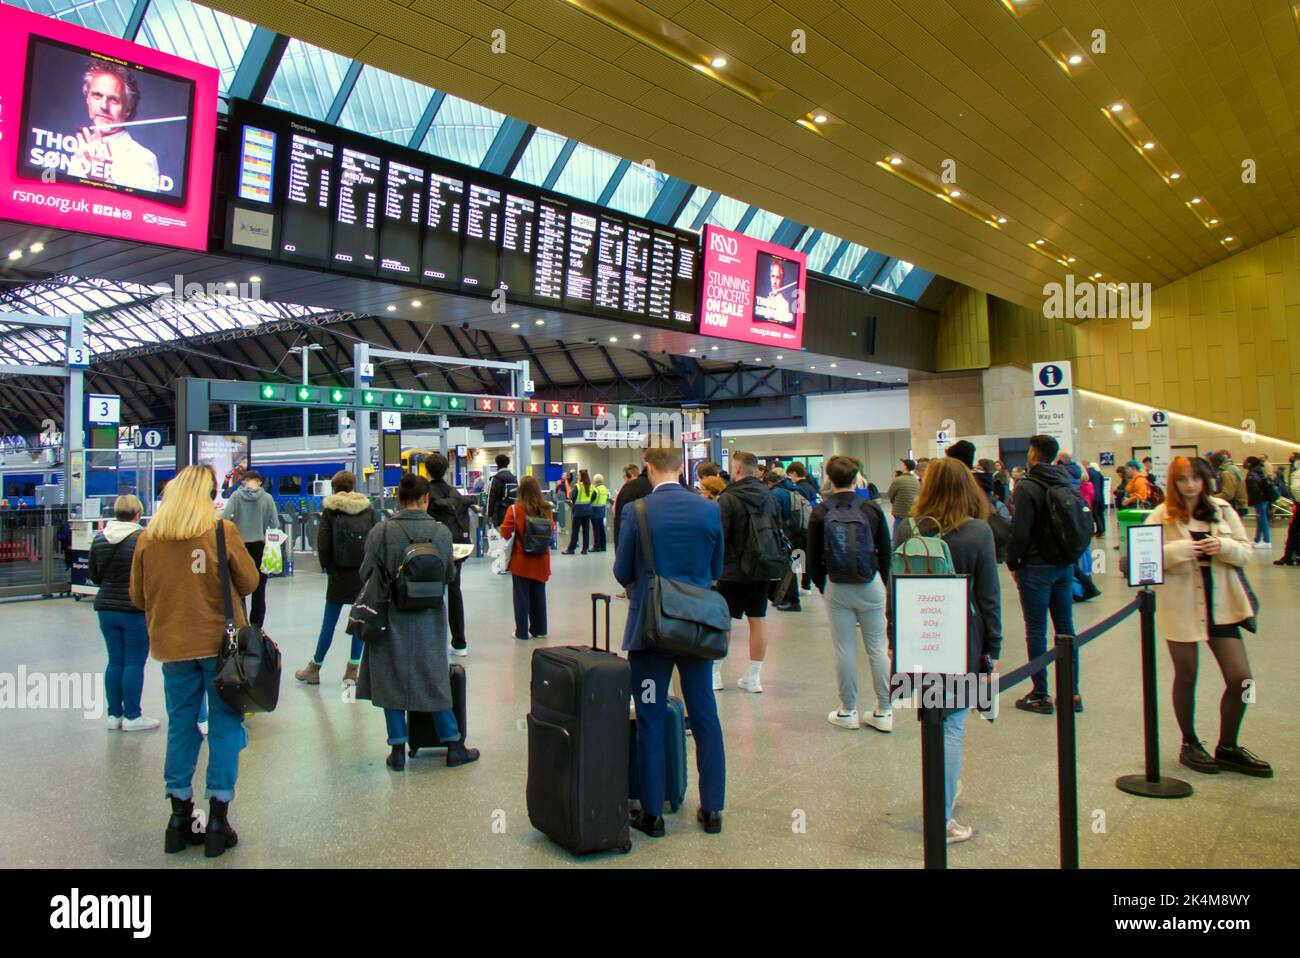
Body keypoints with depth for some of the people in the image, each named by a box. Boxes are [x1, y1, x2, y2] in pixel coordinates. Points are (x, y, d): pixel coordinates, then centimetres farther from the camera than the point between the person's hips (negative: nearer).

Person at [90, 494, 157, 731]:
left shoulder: (99, 538, 4)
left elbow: (94, 576, 12)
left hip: (106, 607, 6)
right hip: (136, 610, -5)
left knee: (115, 661, 13)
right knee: (134, 663, 2)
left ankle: (114, 714, 19)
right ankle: (132, 716, 8)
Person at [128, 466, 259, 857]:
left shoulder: (148, 538, -1)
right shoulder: (223, 531, -10)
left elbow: (138, 597, 7)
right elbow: (249, 583, -3)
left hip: (172, 647, 3)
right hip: (220, 644, -3)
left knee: (180, 726, 14)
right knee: (224, 726, 7)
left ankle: (180, 818, 22)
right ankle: (217, 821, 10)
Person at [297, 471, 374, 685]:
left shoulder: (330, 511, -3)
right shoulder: (367, 509, 3)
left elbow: (323, 545, -6)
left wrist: (327, 567, 9)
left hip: (339, 574, -2)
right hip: (365, 572, 2)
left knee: (329, 622, 7)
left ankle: (314, 668, 18)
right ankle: (352, 670, 10)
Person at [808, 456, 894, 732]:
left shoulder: (820, 512, -5)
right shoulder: (871, 509, -3)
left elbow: (814, 558, -1)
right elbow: (886, 552, 4)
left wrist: (823, 587, 12)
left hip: (836, 588, 0)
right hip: (871, 586, 1)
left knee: (845, 649, 6)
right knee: (878, 648, 7)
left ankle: (848, 711, 15)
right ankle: (884, 712, 14)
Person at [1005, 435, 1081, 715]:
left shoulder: (1026, 487, -15)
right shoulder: (1067, 483, 7)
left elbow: (1019, 532, -18)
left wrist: (1012, 563, -4)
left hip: (1036, 566, -6)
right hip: (1065, 565, 7)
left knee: (1036, 630, 1)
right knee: (1065, 628, 12)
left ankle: (1040, 696, 5)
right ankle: (1072, 693, 17)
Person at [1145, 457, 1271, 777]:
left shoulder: (1222, 510, 6)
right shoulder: (1162, 516, -5)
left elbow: (1245, 552, 5)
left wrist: (1223, 546, -15)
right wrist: (1182, 550, -26)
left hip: (1221, 605, 4)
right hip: (1181, 606, -4)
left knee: (1241, 679, 3)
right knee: (1186, 677, 9)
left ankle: (1227, 748, 22)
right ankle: (1189, 744, 27)